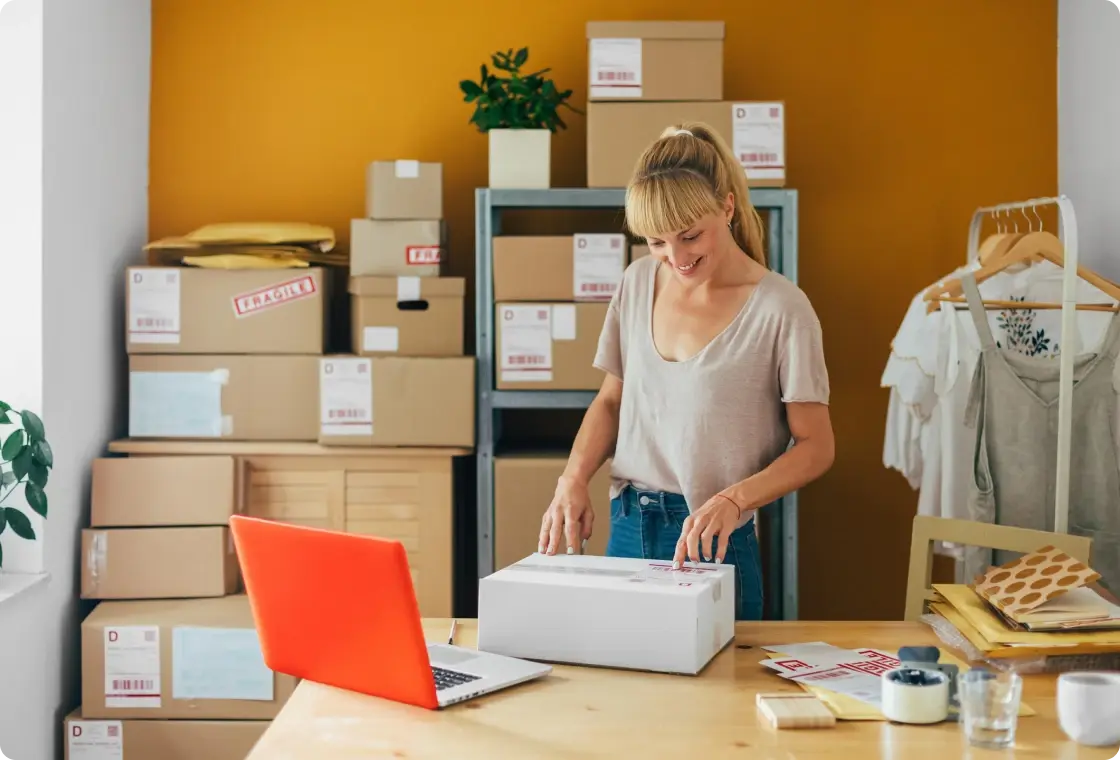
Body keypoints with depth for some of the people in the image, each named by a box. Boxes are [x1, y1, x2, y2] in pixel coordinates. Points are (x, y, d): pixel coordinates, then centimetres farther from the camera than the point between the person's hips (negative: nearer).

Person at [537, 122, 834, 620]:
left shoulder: (780, 308, -13)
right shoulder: (639, 282, 4)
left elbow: (815, 447, -8)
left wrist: (734, 500, -23)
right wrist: (574, 479, -3)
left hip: (713, 542, -4)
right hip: (626, 528, 5)